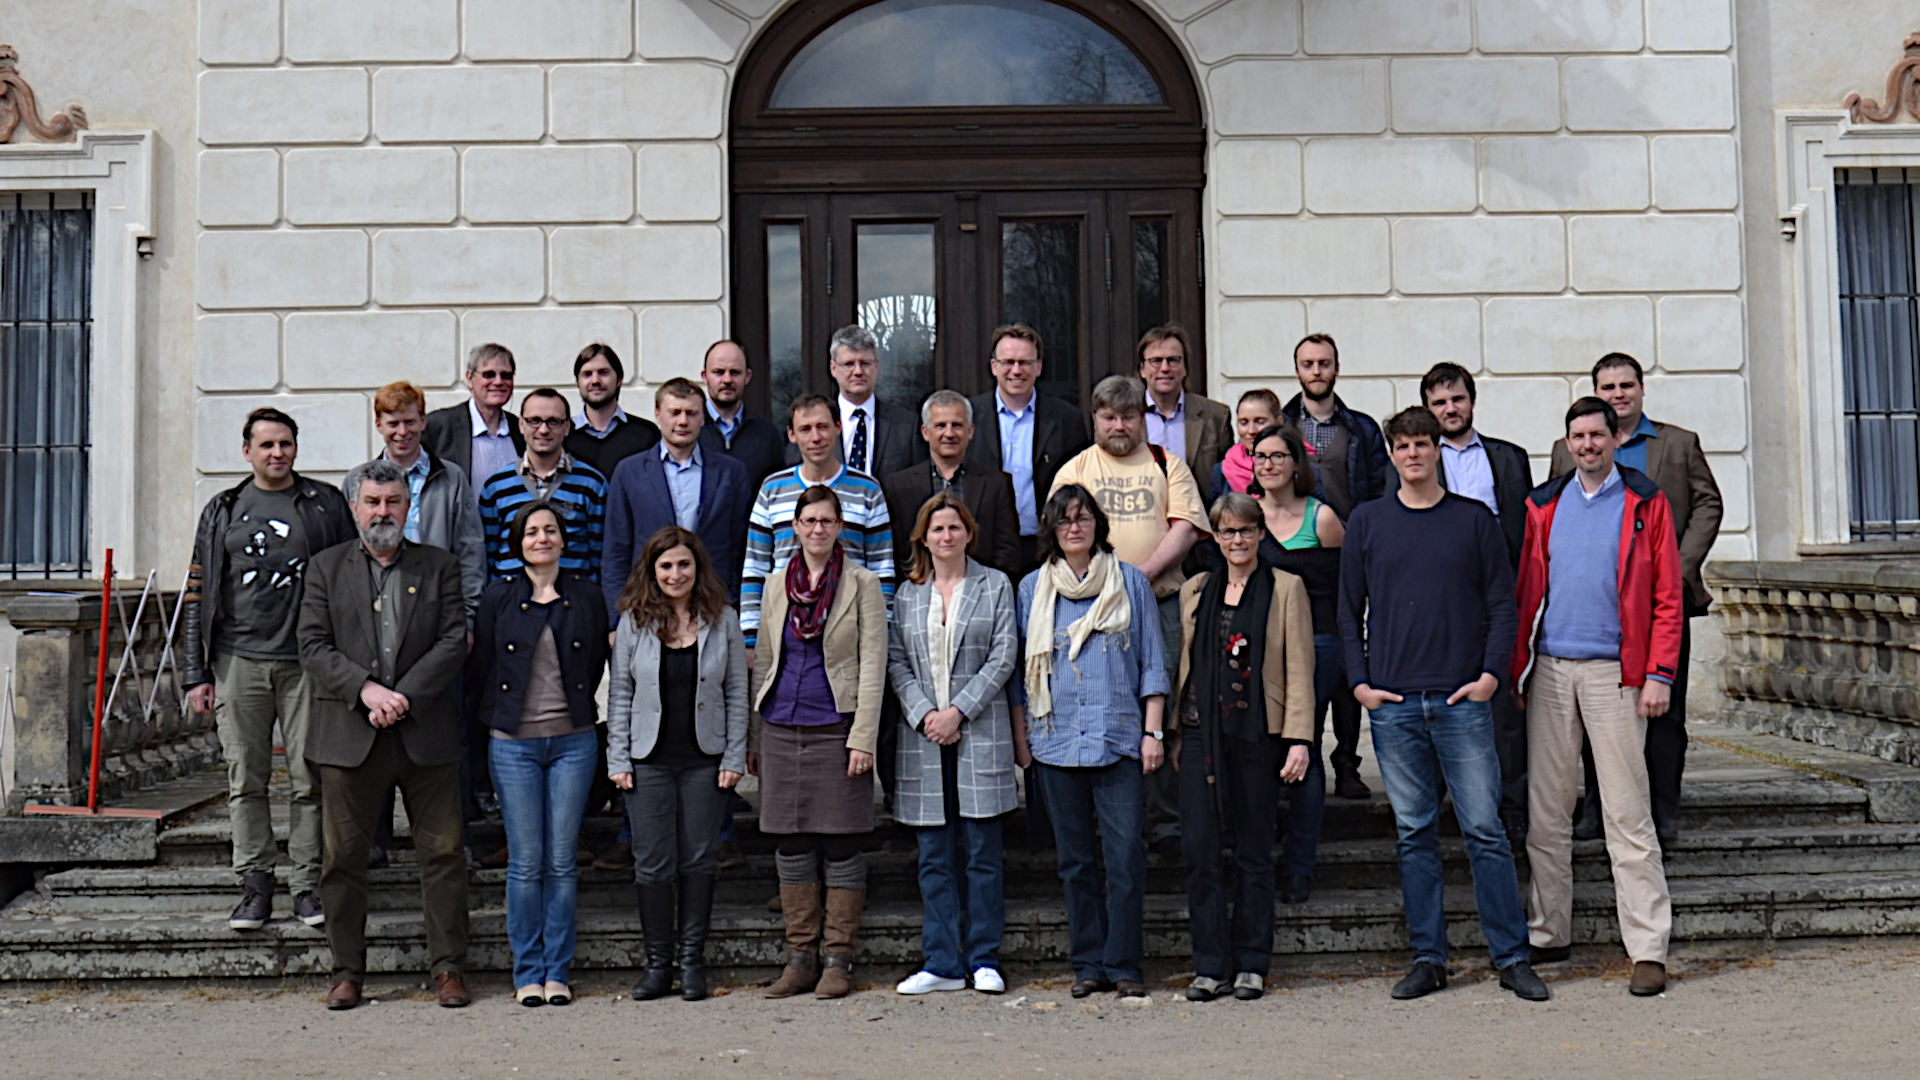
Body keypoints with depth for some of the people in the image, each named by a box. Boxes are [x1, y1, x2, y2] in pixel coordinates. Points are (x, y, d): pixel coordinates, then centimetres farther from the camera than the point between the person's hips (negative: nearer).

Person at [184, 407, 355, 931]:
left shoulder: (326, 504, 7)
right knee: (246, 780, 4)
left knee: (310, 779, 0)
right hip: (239, 662, 2)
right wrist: (196, 673, 6)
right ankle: (255, 884, 12)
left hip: (307, 661, -1)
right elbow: (199, 593, 12)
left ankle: (307, 883, 9)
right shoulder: (222, 511, 12)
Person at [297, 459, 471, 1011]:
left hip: (426, 734, 0)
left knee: (443, 852, 2)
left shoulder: (440, 566, 9)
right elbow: (313, 648, 1)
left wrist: (405, 695, -12)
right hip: (349, 736, 0)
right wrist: (366, 689, -13)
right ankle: (347, 971, 17)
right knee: (343, 857, 5)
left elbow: (454, 640, -1)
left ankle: (449, 967, 11)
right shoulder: (326, 568, 10)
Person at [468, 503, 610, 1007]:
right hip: (513, 743, -1)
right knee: (525, 862, 0)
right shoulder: (498, 597, 3)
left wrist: (578, 711, 11)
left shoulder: (586, 595, 5)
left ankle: (557, 971, 11)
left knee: (562, 861, 2)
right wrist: (494, 721, 6)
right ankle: (528, 973, 11)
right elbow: (479, 668, 8)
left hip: (573, 742, 1)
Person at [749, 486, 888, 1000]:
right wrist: (753, 738, 13)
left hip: (837, 727, -4)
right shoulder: (777, 586, 12)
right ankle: (800, 958, 16)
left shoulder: (862, 584, 0)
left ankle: (839, 959, 9)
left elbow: (872, 665, -4)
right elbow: (763, 663, 16)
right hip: (782, 728, 4)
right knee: (791, 845, 7)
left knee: (841, 845, 1)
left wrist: (863, 738, -12)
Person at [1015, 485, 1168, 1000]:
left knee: (1126, 853, -6)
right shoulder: (1032, 588, 10)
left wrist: (1153, 731, 1)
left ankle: (1124, 965, 3)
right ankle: (1088, 964, 15)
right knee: (1075, 858, 7)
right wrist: (1020, 735, 8)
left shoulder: (1131, 582, 7)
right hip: (1056, 740, 2)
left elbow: (1152, 663, 7)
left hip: (1119, 739, -1)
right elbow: (1021, 670, 13)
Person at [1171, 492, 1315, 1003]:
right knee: (1199, 849, -2)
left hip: (1258, 734, -3)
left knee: (1253, 851, 4)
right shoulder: (1194, 590, 14)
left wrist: (1299, 739, -8)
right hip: (1202, 731, 3)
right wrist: (1175, 731, 13)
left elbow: (1299, 670, 0)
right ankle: (1210, 965, 6)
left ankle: (1251, 964, 14)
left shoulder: (1286, 588, 4)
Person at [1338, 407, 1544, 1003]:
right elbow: (1349, 611, 11)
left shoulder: (1474, 520, 7)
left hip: (1463, 699, -1)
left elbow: (1502, 603, 7)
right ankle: (1428, 959, 13)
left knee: (1485, 829, -1)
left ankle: (1512, 957, 8)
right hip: (1392, 702, 1)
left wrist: (1491, 674, -5)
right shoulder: (1366, 522, 9)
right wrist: (1359, 682, 0)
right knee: (1415, 834, 6)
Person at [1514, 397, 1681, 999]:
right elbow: (1525, 592, 12)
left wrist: (1659, 674, -9)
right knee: (1545, 811, 7)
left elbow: (1667, 599, 0)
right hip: (1550, 671, 4)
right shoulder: (1543, 506, 12)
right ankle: (1548, 933, 18)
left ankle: (1647, 948, 0)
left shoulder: (1646, 504, 4)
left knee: (1628, 813, -4)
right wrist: (1512, 672, 4)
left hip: (1613, 672, -3)